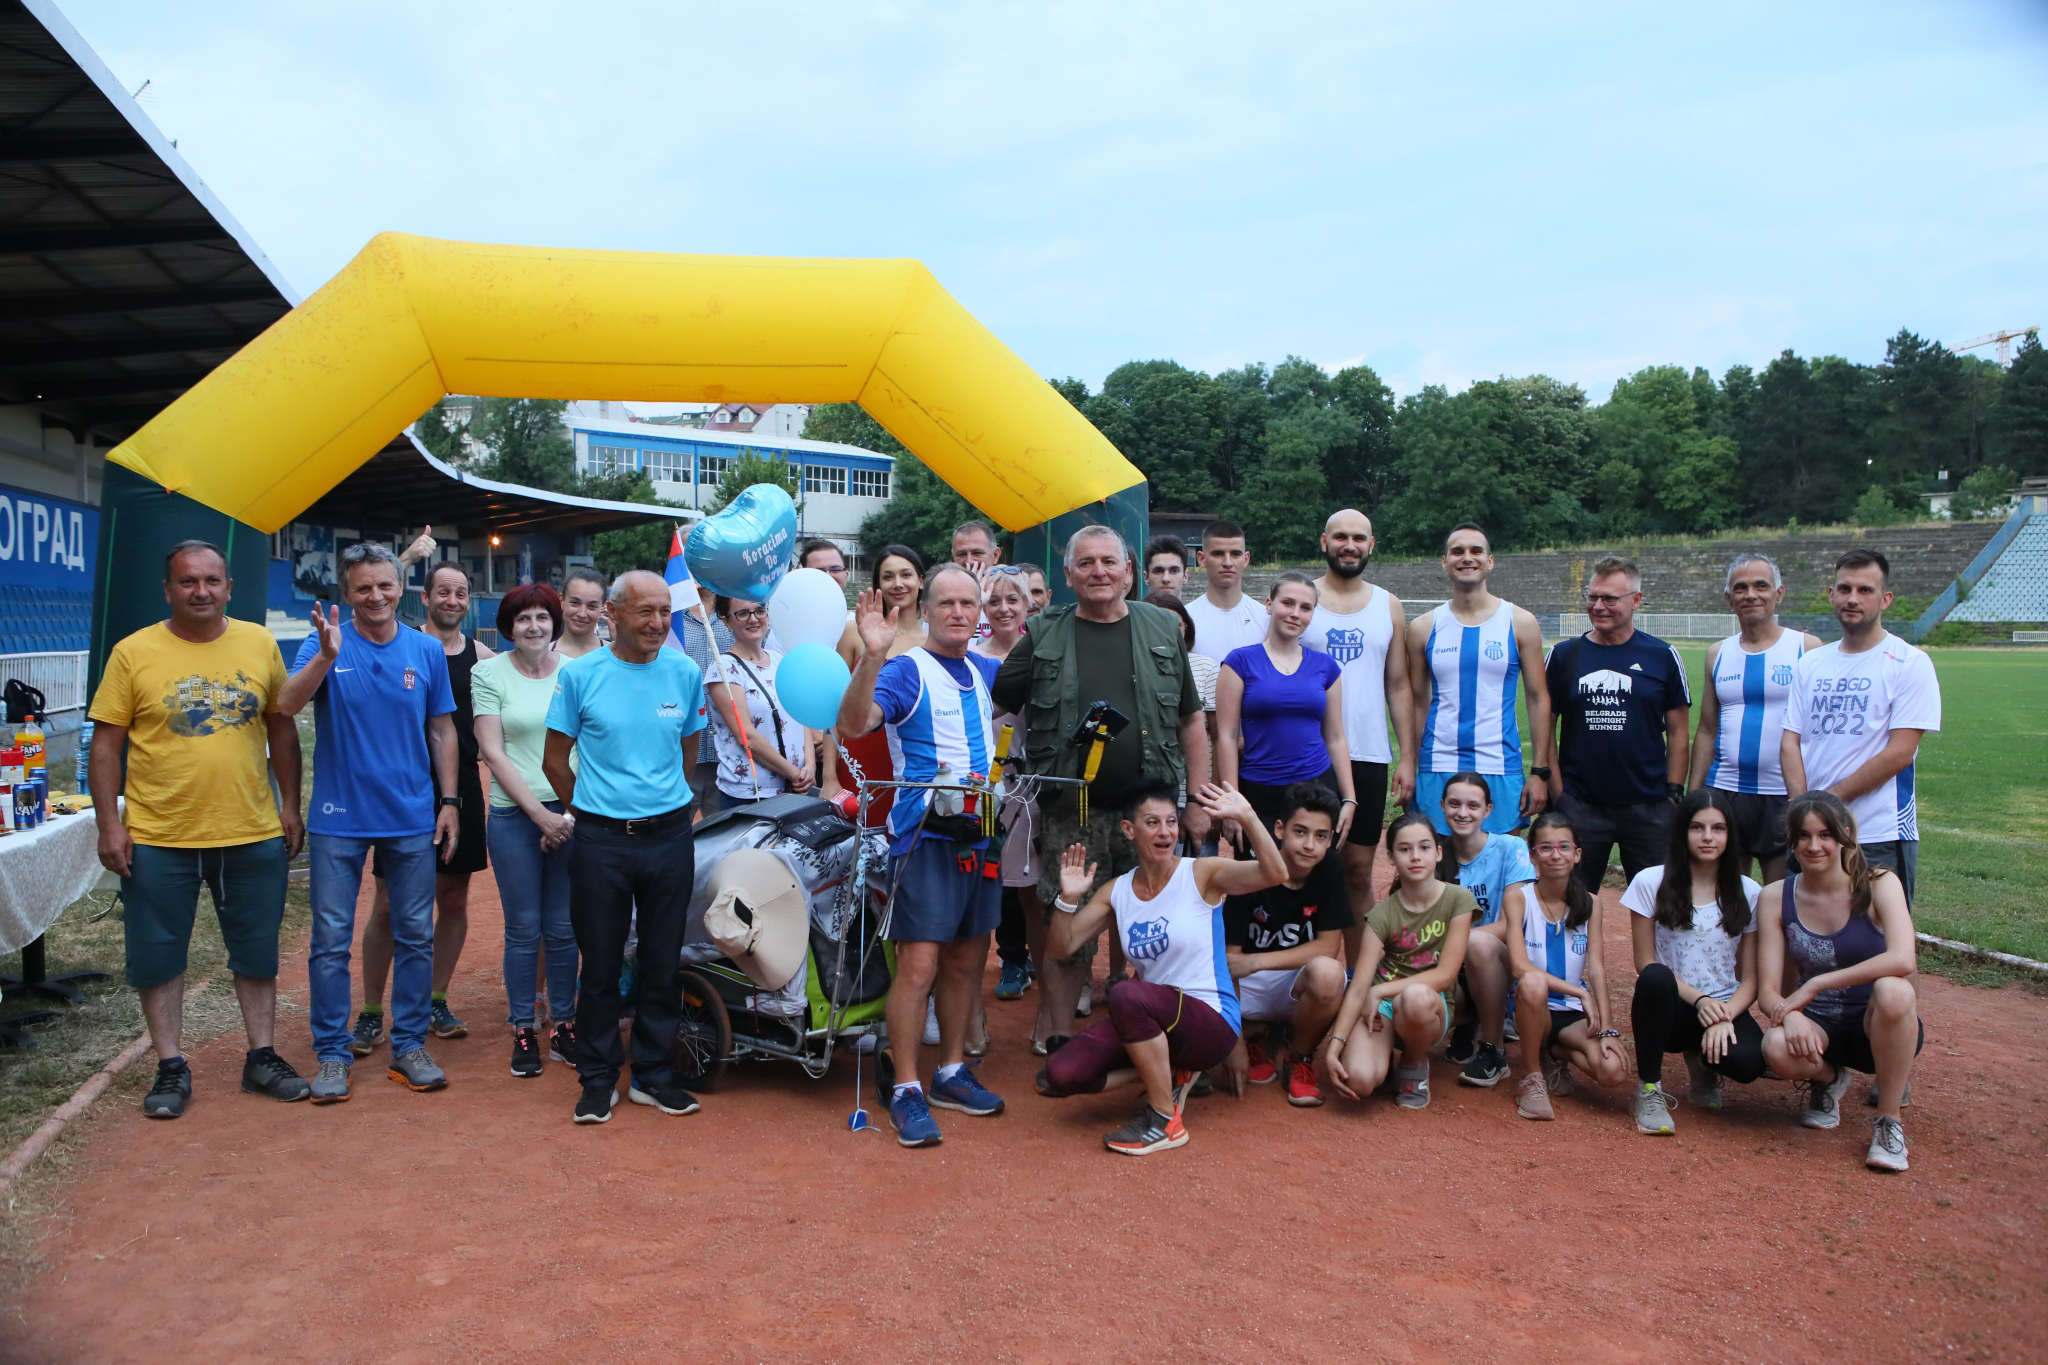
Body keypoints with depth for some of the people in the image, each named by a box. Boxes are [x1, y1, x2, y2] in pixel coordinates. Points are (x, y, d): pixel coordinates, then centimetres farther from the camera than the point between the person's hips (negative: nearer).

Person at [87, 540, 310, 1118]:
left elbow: (282, 728, 9)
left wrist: (289, 805, 7)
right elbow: (106, 745, -2)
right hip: (157, 837, -2)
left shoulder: (260, 644, 3)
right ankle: (171, 1068, 23)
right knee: (158, 958, 8)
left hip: (253, 834, 2)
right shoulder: (133, 652, -4)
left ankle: (262, 1057, 27)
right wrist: (109, 823, -8)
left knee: (257, 952, 12)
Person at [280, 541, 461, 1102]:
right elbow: (287, 705, -18)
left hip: (413, 818, 2)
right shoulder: (326, 641, -3)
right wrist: (326, 656, -34)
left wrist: (449, 801, 5)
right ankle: (332, 1054, 15)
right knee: (330, 940, 3)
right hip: (340, 818, -2)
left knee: (415, 936, 8)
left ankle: (409, 1045, 20)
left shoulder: (427, 651, 4)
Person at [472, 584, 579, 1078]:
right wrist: (540, 814, -8)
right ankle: (523, 1032, 16)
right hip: (514, 815, -1)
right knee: (523, 930, 3)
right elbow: (493, 753, -1)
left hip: (571, 815, 1)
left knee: (564, 929, 5)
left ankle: (563, 1026, 18)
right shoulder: (489, 673, 3)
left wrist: (571, 812, -6)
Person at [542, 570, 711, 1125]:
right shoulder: (579, 674, -2)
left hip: (670, 836, 2)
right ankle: (598, 1079, 21)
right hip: (601, 842, -2)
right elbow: (555, 760, 5)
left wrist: (669, 808, 12)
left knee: (663, 964, 9)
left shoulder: (685, 673, 3)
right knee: (600, 965, 6)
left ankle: (654, 1075, 23)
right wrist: (590, 810, 6)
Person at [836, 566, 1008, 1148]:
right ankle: (906, 1090, 1)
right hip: (925, 834, -7)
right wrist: (872, 656, -38)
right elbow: (853, 724, -25)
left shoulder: (985, 672, 13)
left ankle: (952, 1072, 27)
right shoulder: (906, 670, -8)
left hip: (981, 833, 7)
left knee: (966, 960, 14)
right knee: (919, 963, -9)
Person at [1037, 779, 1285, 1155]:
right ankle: (1168, 1074, 8)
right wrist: (1069, 898, -14)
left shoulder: (1202, 874, -7)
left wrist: (1247, 817, -38)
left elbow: (1275, 874, -24)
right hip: (1152, 1022, 5)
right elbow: (1062, 947, 4)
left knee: (1127, 994, -35)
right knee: (1057, 1076, -14)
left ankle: (1166, 1121, -16)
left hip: (1212, 1022, -5)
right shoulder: (1115, 892, 6)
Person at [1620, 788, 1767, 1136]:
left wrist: (1725, 1016, -18)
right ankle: (1649, 1089, -16)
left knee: (1749, 1061, -32)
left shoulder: (1748, 893, 4)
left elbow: (1751, 977, 2)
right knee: (1656, 978, -37)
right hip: (1672, 1009, -2)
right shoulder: (1650, 883, -3)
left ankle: (1702, 1059, 9)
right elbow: (1645, 964, -4)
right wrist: (1699, 1000, -18)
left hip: (1725, 1008, 2)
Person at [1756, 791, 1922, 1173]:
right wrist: (1790, 1014, -30)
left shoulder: (1879, 884, -10)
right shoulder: (1776, 898, -3)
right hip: (1820, 1027, 2)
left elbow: (1903, 959, -29)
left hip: (1882, 1026, -1)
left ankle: (1888, 1121, -15)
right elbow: (1767, 990, -7)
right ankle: (1828, 1078, 7)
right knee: (1778, 1049, -34)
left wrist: (1814, 985, -27)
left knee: (1893, 990, -37)